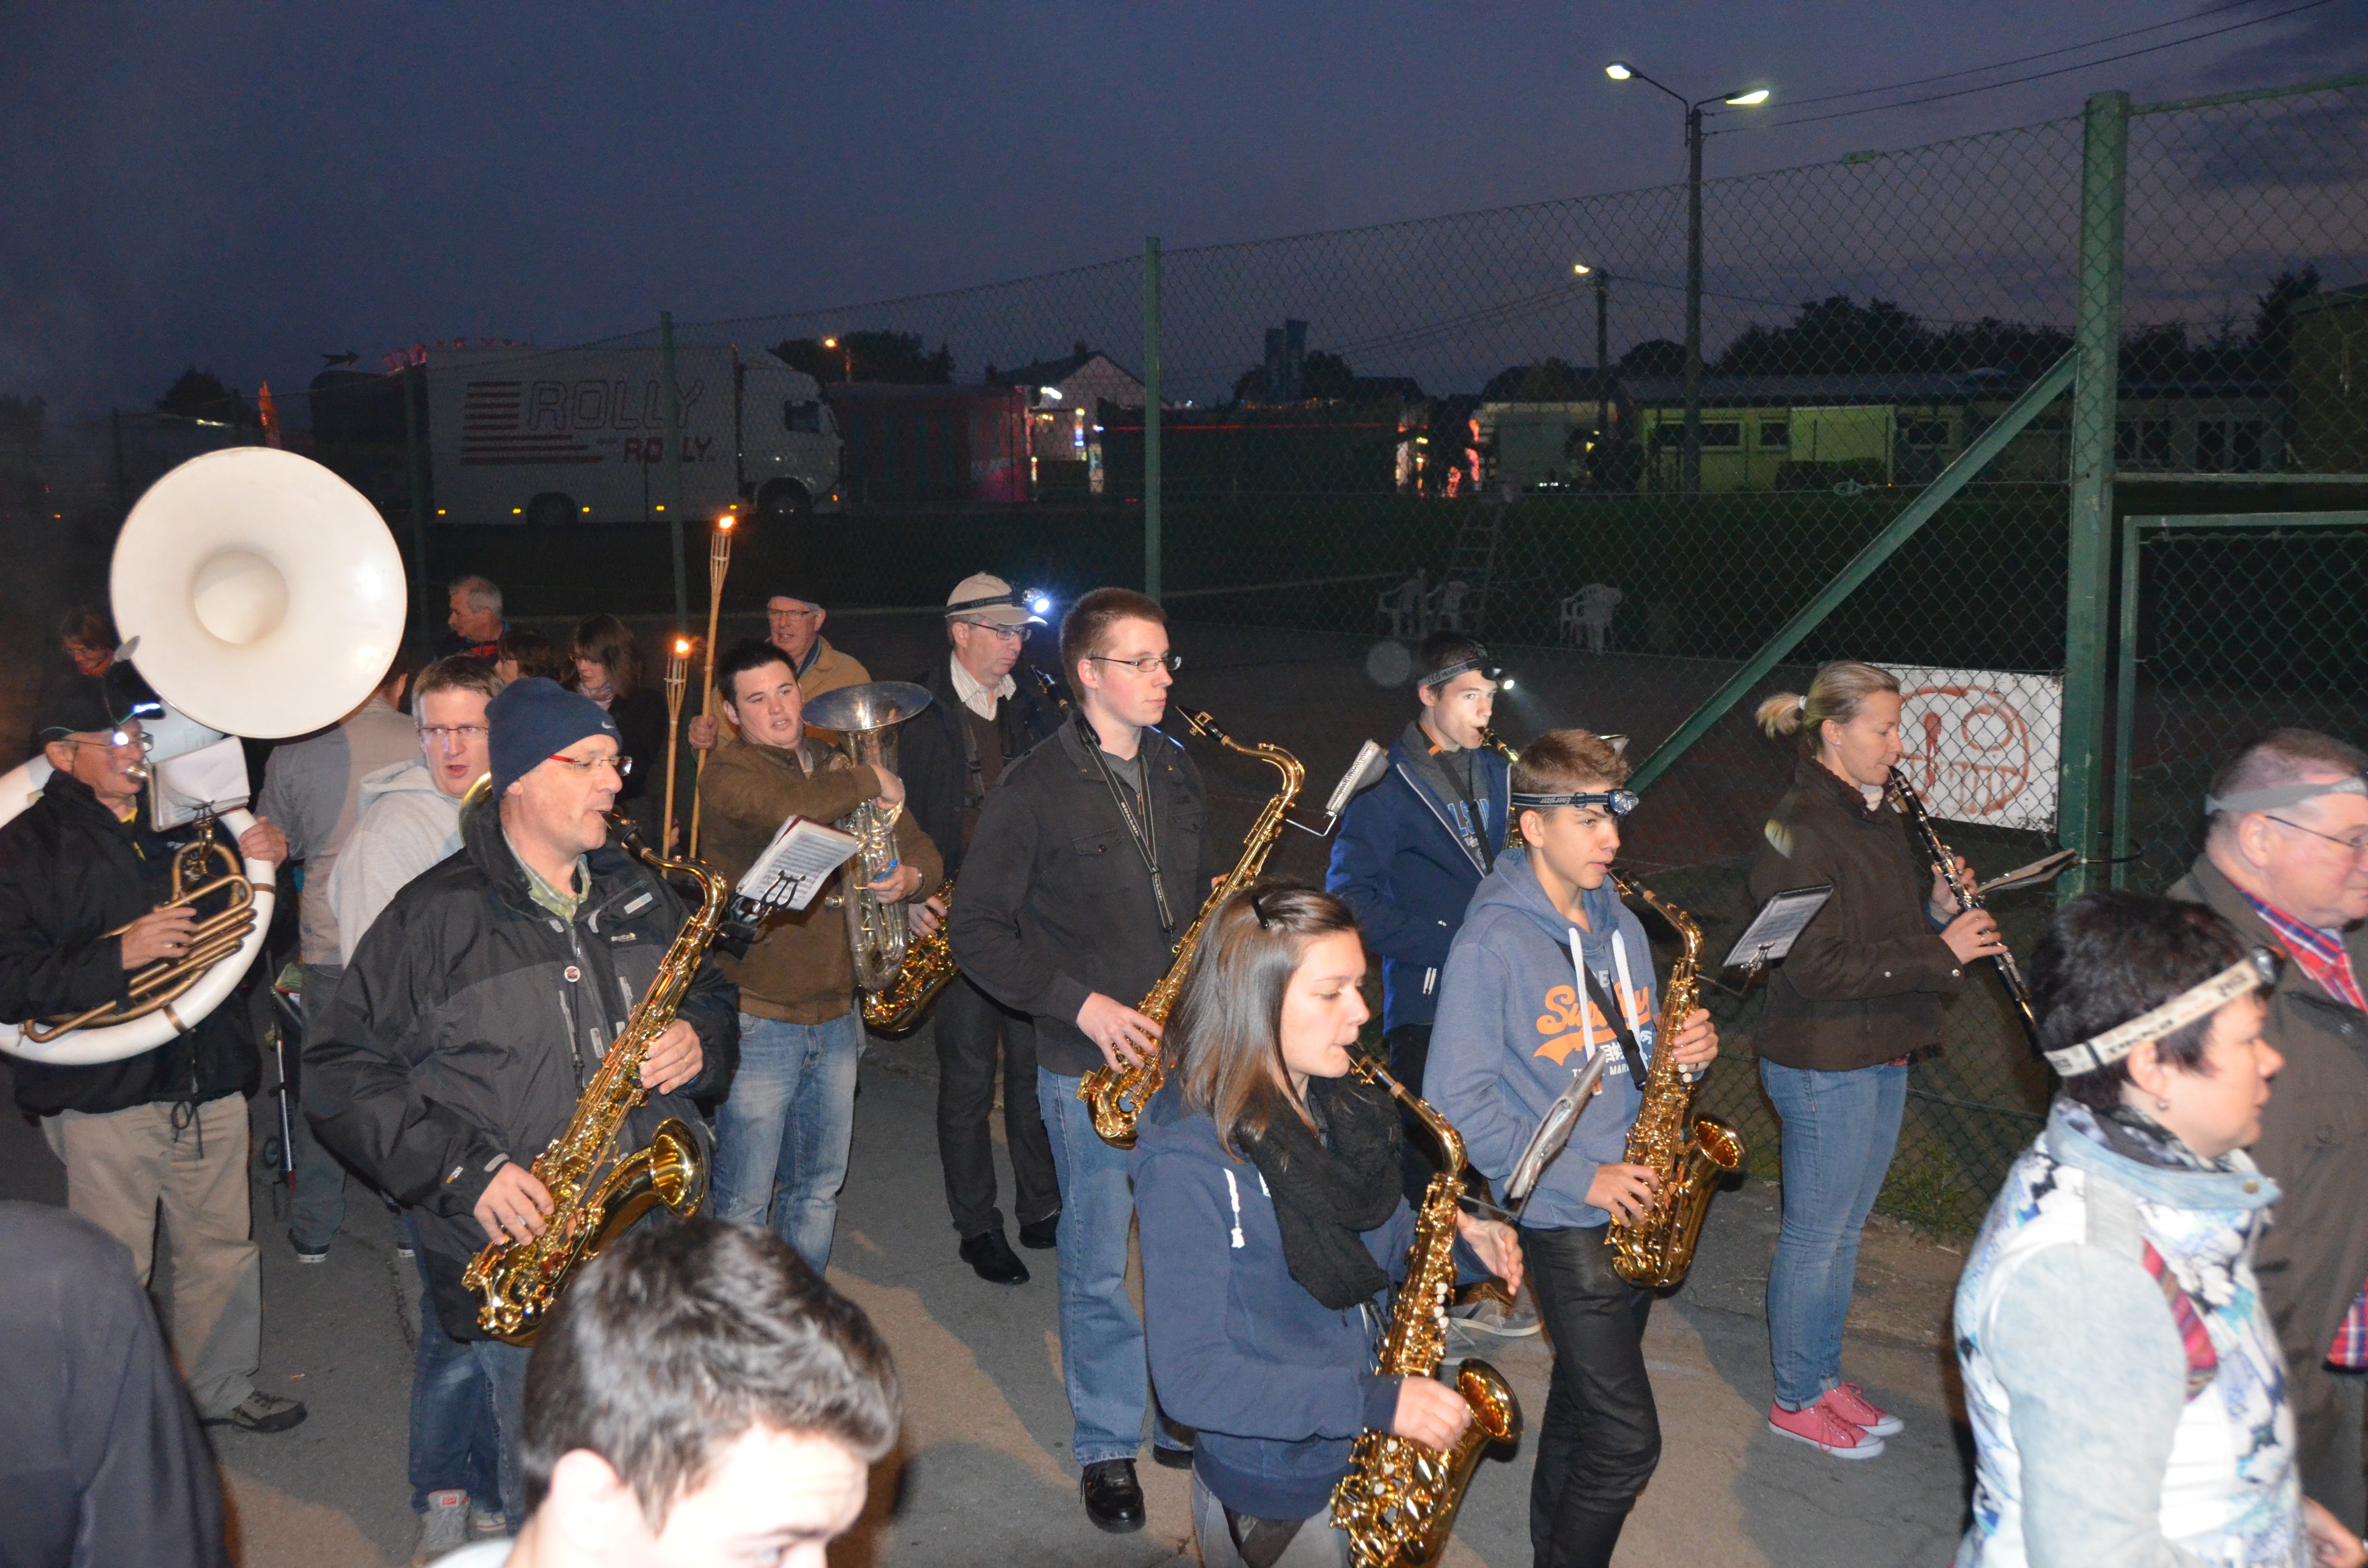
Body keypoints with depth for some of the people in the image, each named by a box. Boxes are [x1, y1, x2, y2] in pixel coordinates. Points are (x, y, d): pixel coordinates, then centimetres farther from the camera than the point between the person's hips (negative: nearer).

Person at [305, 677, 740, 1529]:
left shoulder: (642, 898, 10)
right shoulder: (433, 917, -7)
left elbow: (712, 996, 22)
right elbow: (338, 1072, -7)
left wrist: (701, 1042, -2)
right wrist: (462, 1170, -17)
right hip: (521, 1273, -5)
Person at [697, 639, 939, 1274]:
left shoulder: (840, 769, 11)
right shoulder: (727, 774, -8)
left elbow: (924, 852, 7)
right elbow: (787, 807, -31)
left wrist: (910, 877, -16)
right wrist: (869, 783, -16)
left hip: (836, 1015, 6)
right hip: (757, 1019, -6)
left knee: (818, 1191, 17)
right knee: (744, 1203, 2)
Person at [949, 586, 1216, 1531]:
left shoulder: (1178, 774, 9)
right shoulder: (1035, 790, -10)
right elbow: (978, 930, -10)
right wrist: (1080, 1002, -17)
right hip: (1090, 1065, -5)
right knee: (1098, 1270, 6)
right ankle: (1108, 1448, 23)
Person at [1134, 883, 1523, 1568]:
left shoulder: (1342, 1109, -1)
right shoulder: (1190, 1162, -26)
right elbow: (1189, 1378, -26)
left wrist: (1458, 1239, -8)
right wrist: (1372, 1400, -31)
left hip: (1370, 1461, 7)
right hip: (1273, 1502, -7)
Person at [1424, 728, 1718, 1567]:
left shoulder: (1620, 928, 9)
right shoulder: (1492, 943, -14)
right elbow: (1456, 1099, -17)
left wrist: (1684, 1050, -4)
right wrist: (1576, 1178, -18)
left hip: (1632, 1206, 7)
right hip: (1563, 1216, -7)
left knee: (1585, 1410, 17)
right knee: (1627, 1438, -8)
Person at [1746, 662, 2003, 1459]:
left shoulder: (1878, 818, 10)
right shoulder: (1797, 831, -19)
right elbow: (1819, 966, -24)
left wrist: (1942, 910, -2)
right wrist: (1940, 952, -23)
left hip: (1884, 1055, 9)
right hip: (1824, 1063, -9)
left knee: (1844, 1230, 19)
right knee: (1815, 1236, 4)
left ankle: (1824, 1376, 33)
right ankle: (1795, 1401, 19)